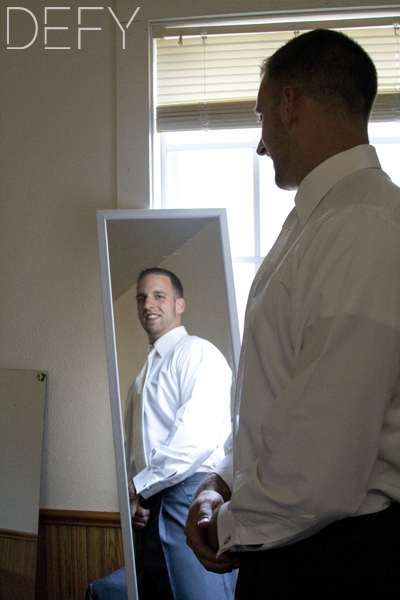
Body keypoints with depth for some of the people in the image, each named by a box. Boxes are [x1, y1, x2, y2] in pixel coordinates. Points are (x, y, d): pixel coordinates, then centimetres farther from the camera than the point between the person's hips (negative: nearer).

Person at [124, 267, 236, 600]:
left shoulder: (198, 353, -4)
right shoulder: (145, 374, 24)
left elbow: (198, 439, -16)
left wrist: (138, 486, -10)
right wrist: (133, 500, 4)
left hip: (191, 497, -8)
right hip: (150, 510, 8)